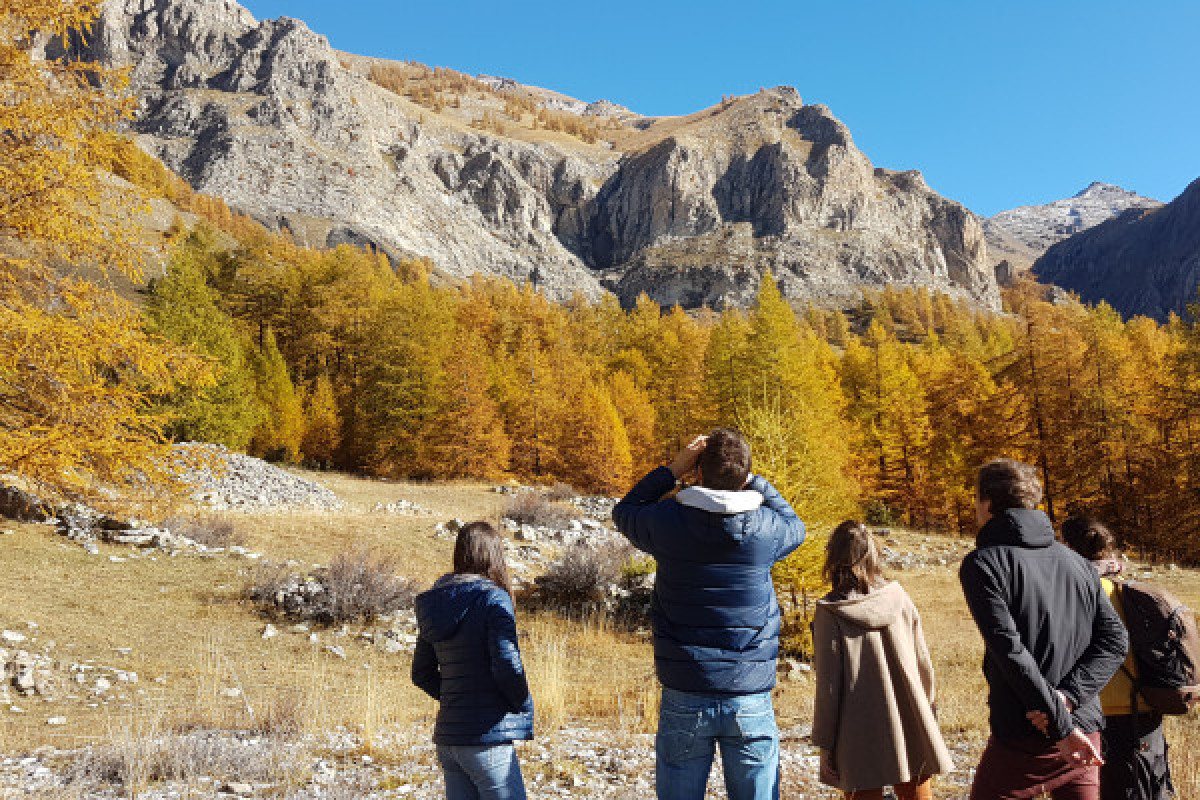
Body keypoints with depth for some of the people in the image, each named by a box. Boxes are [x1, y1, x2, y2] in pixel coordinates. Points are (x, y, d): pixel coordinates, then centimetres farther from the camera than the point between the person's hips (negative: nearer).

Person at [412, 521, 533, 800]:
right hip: (487, 736, -7)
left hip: (447, 737, 7)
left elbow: (421, 674, 14)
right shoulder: (493, 598, -13)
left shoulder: (435, 605, 9)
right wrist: (524, 706, -3)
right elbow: (507, 665, -19)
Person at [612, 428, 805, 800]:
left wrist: (673, 470, 8)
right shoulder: (766, 529, -7)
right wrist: (751, 479, 12)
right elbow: (795, 525, 19)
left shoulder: (668, 522, -8)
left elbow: (624, 511, 15)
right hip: (751, 703, 0)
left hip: (684, 700, 0)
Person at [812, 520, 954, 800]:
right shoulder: (898, 596, -2)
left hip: (860, 740, -3)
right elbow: (923, 664, 4)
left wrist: (824, 743, -1)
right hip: (910, 730, 3)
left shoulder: (829, 613, -11)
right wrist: (926, 711, 18)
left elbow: (828, 684, -9)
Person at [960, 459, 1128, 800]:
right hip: (1085, 736, 5)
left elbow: (1012, 652, -20)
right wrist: (1068, 695, -9)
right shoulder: (1077, 563, 7)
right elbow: (1115, 641, 1)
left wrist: (1062, 726, -17)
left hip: (1023, 742, -5)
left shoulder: (981, 563, -11)